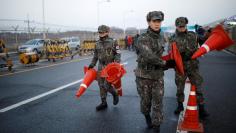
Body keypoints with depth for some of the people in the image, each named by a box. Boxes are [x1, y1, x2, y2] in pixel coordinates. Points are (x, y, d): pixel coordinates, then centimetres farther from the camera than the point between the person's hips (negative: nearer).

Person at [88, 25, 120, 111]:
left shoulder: (113, 42, -5)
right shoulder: (97, 44, 10)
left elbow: (118, 54, -6)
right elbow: (95, 56, 17)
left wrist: (116, 63, -18)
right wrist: (92, 65, 10)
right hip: (101, 67, 5)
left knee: (107, 85, -10)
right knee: (101, 85, 7)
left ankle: (115, 94, 22)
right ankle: (103, 103, 19)